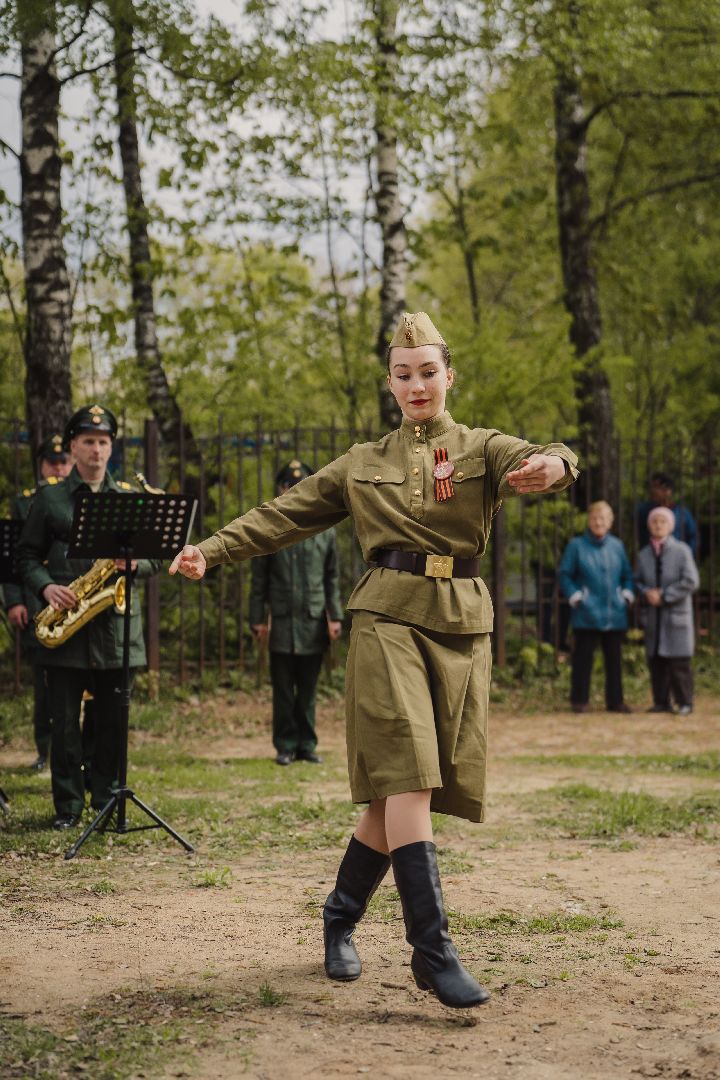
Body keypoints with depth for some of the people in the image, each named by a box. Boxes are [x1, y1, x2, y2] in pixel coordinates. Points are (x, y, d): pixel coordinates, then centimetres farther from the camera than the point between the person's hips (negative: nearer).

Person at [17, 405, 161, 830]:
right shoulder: (49, 499, 8)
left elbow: (154, 557, 11)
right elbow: (27, 556, 7)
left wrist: (134, 563, -11)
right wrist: (45, 587, -11)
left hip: (116, 624, 1)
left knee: (112, 721, 5)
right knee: (65, 722, 0)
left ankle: (107, 801, 17)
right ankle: (68, 806, 8)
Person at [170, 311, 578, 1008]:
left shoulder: (482, 448, 10)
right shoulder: (363, 464, 15)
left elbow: (539, 461, -12)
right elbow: (284, 515, 13)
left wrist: (554, 465, -37)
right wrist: (211, 551, 0)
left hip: (462, 624, 1)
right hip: (388, 617, -1)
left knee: (407, 789, 3)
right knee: (406, 777, -17)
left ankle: (340, 920, 23)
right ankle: (433, 952, -19)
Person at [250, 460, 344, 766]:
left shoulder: (324, 529, 8)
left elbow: (332, 577, 10)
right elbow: (259, 579, 4)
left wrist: (335, 617, 3)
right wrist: (257, 619, -2)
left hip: (314, 621, 1)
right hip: (281, 622, -1)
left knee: (308, 689, 7)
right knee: (283, 689, 2)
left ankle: (307, 744, 14)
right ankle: (286, 745, 9)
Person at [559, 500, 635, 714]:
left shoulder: (617, 545, 11)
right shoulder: (576, 545, 1)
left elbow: (627, 575, 18)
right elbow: (565, 575, 2)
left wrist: (627, 595, 4)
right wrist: (575, 597, -8)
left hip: (614, 614, 4)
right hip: (587, 614, -4)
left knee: (614, 658, 7)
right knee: (583, 657, -3)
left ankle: (615, 701, 14)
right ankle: (579, 700, 4)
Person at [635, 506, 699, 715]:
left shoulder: (682, 550, -3)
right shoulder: (643, 555, 10)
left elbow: (691, 581, -10)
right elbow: (637, 581, 14)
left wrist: (664, 596, -12)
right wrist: (647, 593, -9)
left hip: (676, 613, -4)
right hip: (653, 616, 4)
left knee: (679, 661, -4)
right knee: (656, 660, 3)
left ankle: (684, 702, 3)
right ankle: (662, 702, 10)